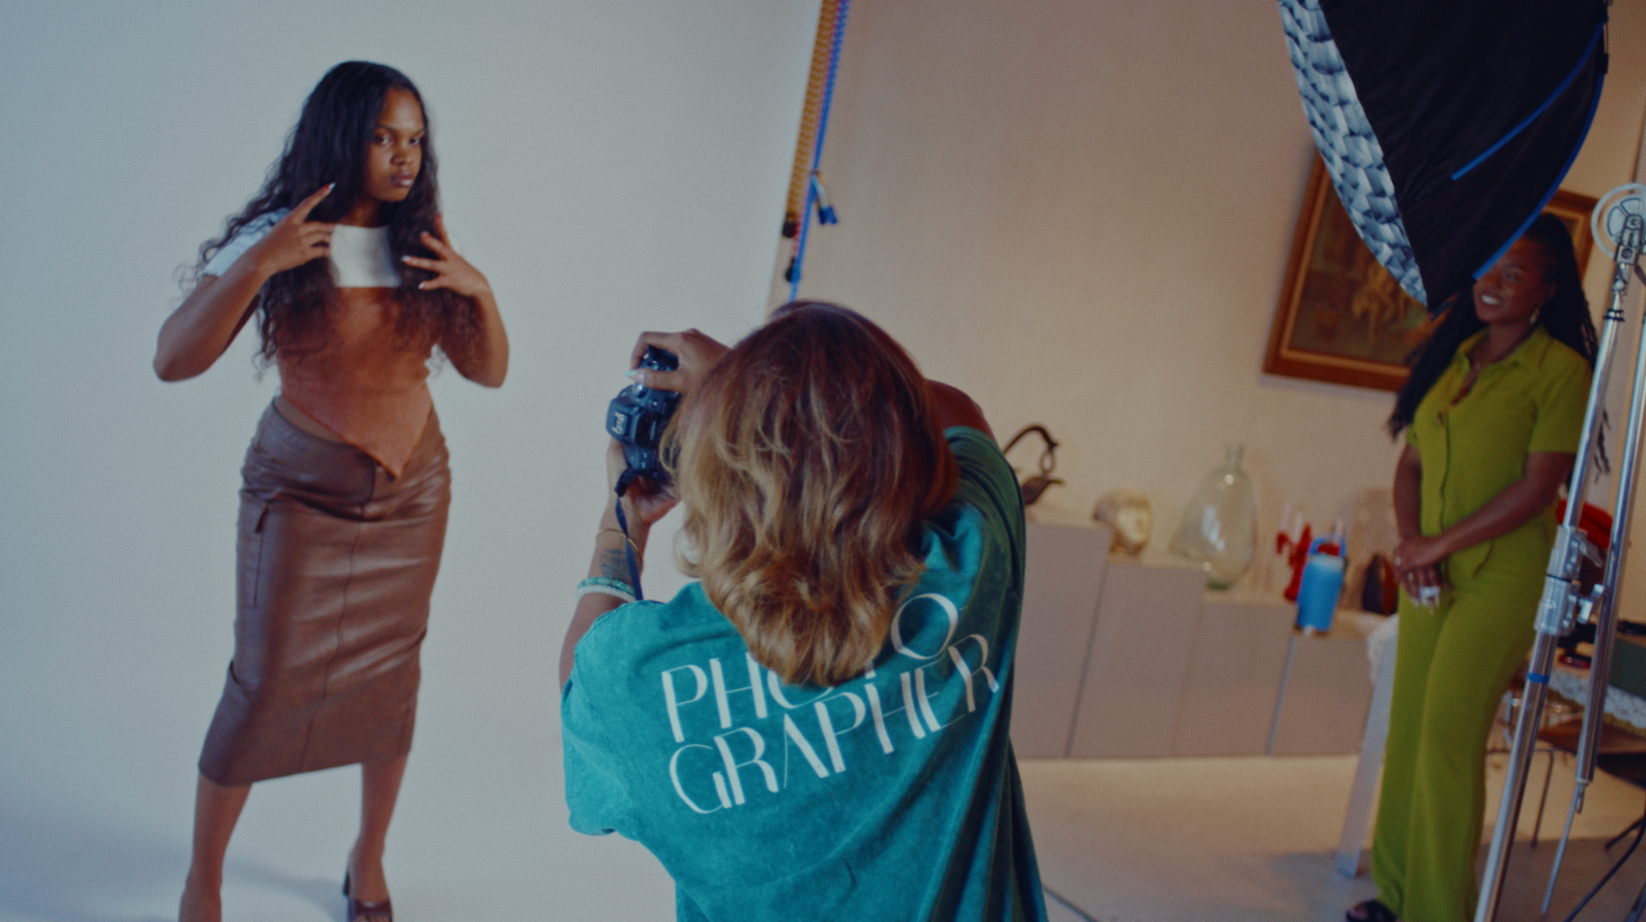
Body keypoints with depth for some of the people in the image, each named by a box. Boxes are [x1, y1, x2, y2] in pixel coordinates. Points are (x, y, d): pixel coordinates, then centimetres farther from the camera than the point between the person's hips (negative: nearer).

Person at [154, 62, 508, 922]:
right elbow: (172, 361, -19)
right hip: (300, 493, -3)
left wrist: (480, 292, -16)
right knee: (265, 681, -2)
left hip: (411, 493, 4)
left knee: (390, 675, 8)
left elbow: (489, 371, 2)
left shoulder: (421, 245, 0)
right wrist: (255, 266, -30)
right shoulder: (274, 238, -11)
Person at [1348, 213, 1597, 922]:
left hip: (1502, 576, -7)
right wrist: (1409, 542, -4)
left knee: (1449, 737, -8)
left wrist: (1437, 543, -14)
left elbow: (1538, 486, -15)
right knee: (1407, 731, 9)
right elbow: (1411, 463, 13)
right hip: (1431, 575, 7)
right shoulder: (1452, 357, 11)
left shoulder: (1560, 370, -9)